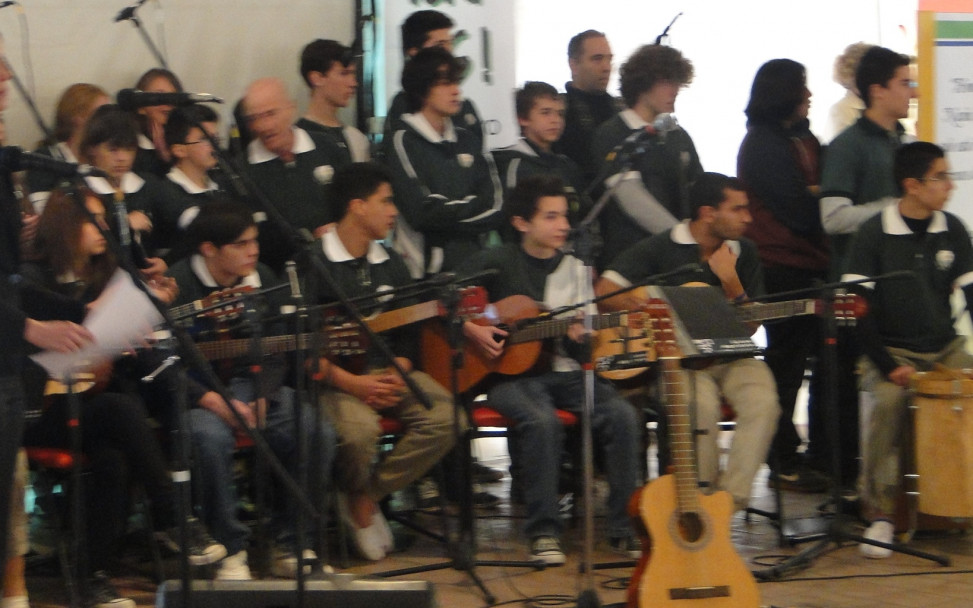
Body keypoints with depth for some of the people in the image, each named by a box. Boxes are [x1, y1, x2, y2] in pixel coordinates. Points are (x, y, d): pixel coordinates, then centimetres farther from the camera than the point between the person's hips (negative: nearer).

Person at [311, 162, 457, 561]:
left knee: (445, 418, -21)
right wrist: (352, 383, -19)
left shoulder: (391, 265, 16)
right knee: (358, 430, -37)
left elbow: (406, 335, 16)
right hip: (334, 376, -6)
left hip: (388, 370, 6)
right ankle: (357, 496, 0)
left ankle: (368, 496, -7)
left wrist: (397, 376, -6)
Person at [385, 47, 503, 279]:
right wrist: (471, 209, -2)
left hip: (475, 260, 5)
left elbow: (494, 204, 7)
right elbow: (422, 213, -15)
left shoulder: (466, 140, 15)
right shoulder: (403, 142, -5)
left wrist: (448, 211, -6)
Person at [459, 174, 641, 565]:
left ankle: (624, 527, -15)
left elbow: (585, 346, 14)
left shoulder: (574, 269, 13)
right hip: (511, 373, -4)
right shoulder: (498, 262, 3)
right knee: (542, 420, -36)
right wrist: (469, 328, -12)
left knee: (621, 414, -23)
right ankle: (543, 531, -24)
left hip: (563, 370, 4)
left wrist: (578, 339, -10)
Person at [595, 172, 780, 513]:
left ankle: (730, 499, -24)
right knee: (702, 404, -35)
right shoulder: (662, 249, 0)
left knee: (763, 401, -28)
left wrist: (730, 283, -9)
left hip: (730, 357, 4)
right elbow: (605, 291, -8)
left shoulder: (744, 253, 11)